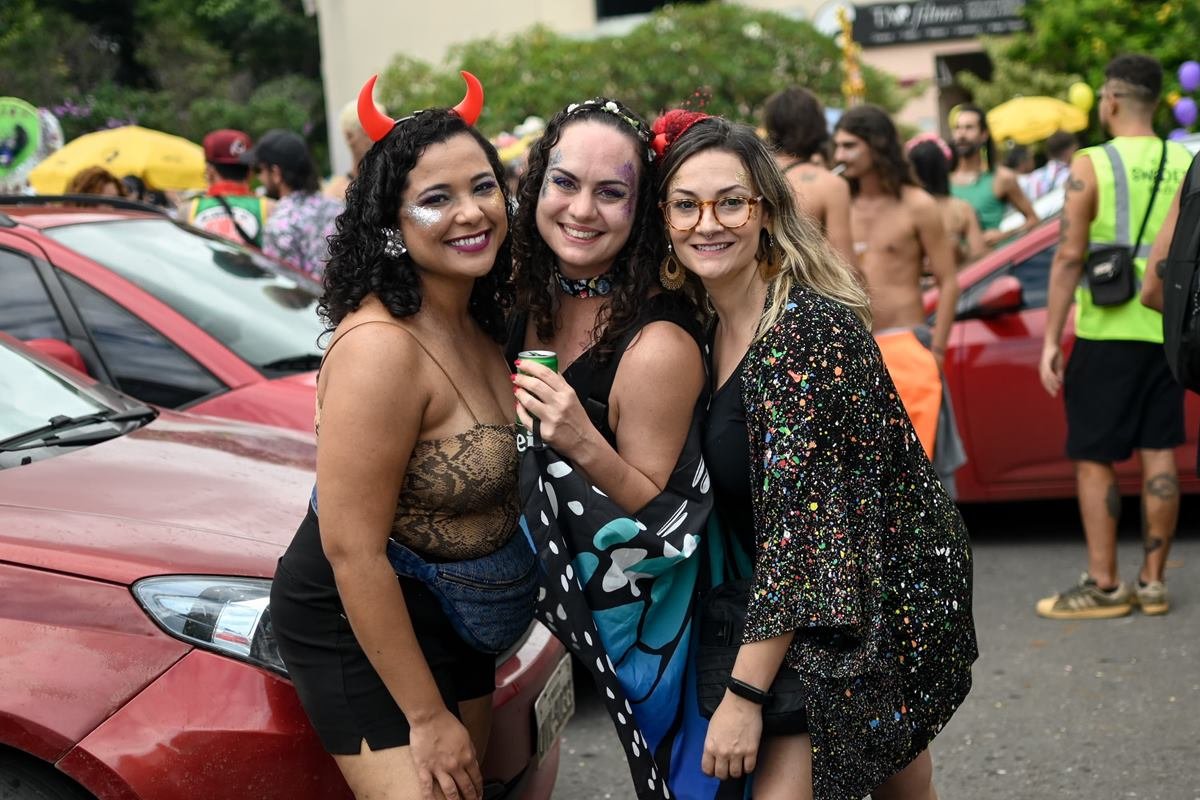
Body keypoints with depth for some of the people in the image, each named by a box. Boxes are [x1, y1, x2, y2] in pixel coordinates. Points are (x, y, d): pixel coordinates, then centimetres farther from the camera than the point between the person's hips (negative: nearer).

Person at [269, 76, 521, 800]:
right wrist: (427, 715, -21)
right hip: (359, 624, -9)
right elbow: (352, 550, -27)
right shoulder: (381, 347, -28)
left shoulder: (481, 318, -2)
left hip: (451, 608, 9)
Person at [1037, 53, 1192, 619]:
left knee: (1093, 460, 2)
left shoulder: (1091, 167, -9)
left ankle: (1104, 586, 3)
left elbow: (1069, 257, -12)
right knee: (1159, 455, 9)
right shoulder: (1184, 166, 4)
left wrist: (1050, 339, -9)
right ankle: (1153, 581, 15)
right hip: (1166, 333, 5)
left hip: (1106, 334, -5)